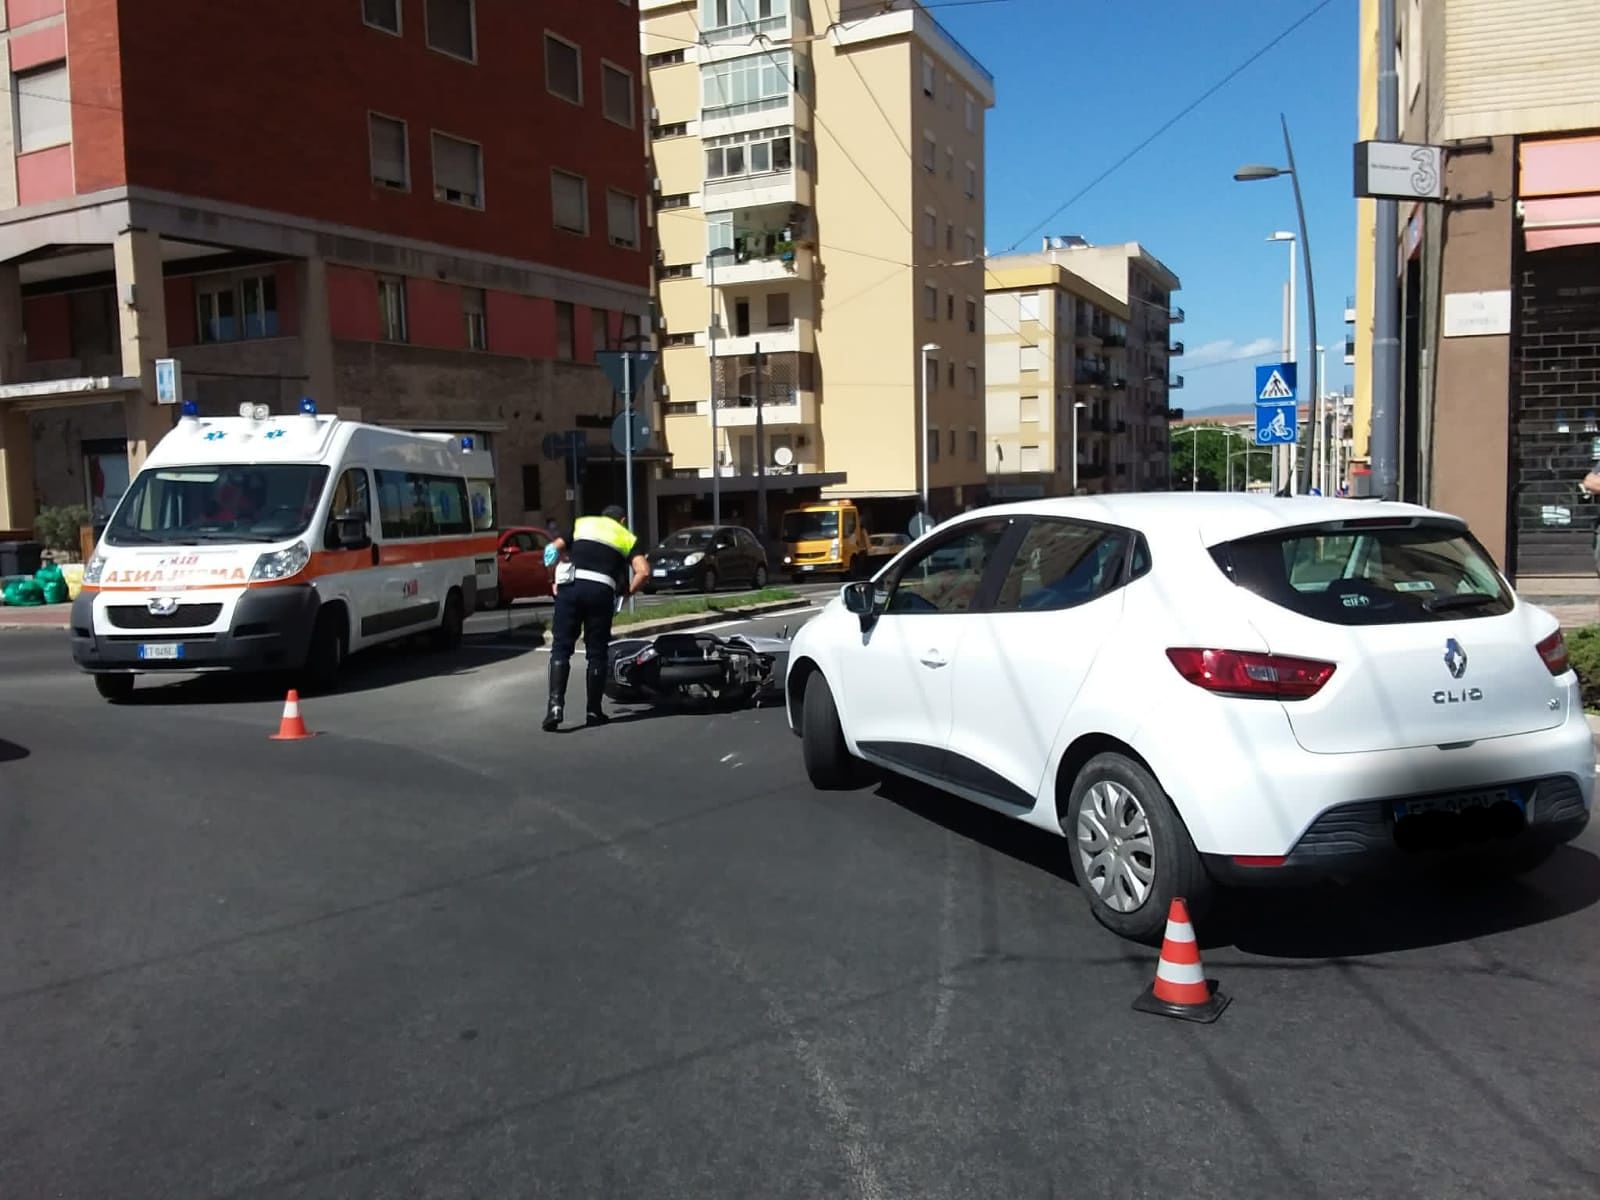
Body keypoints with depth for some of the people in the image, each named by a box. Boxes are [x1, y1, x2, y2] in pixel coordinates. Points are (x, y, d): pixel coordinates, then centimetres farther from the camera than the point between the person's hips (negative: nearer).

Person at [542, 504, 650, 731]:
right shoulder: (627, 537, 22)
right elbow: (643, 571, 4)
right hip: (601, 590, -1)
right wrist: (628, 591, 18)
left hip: (571, 586, 1)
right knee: (597, 653, 9)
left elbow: (552, 551, 14)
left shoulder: (581, 524, 26)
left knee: (561, 648, 3)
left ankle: (555, 704, -11)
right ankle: (594, 711, 13)